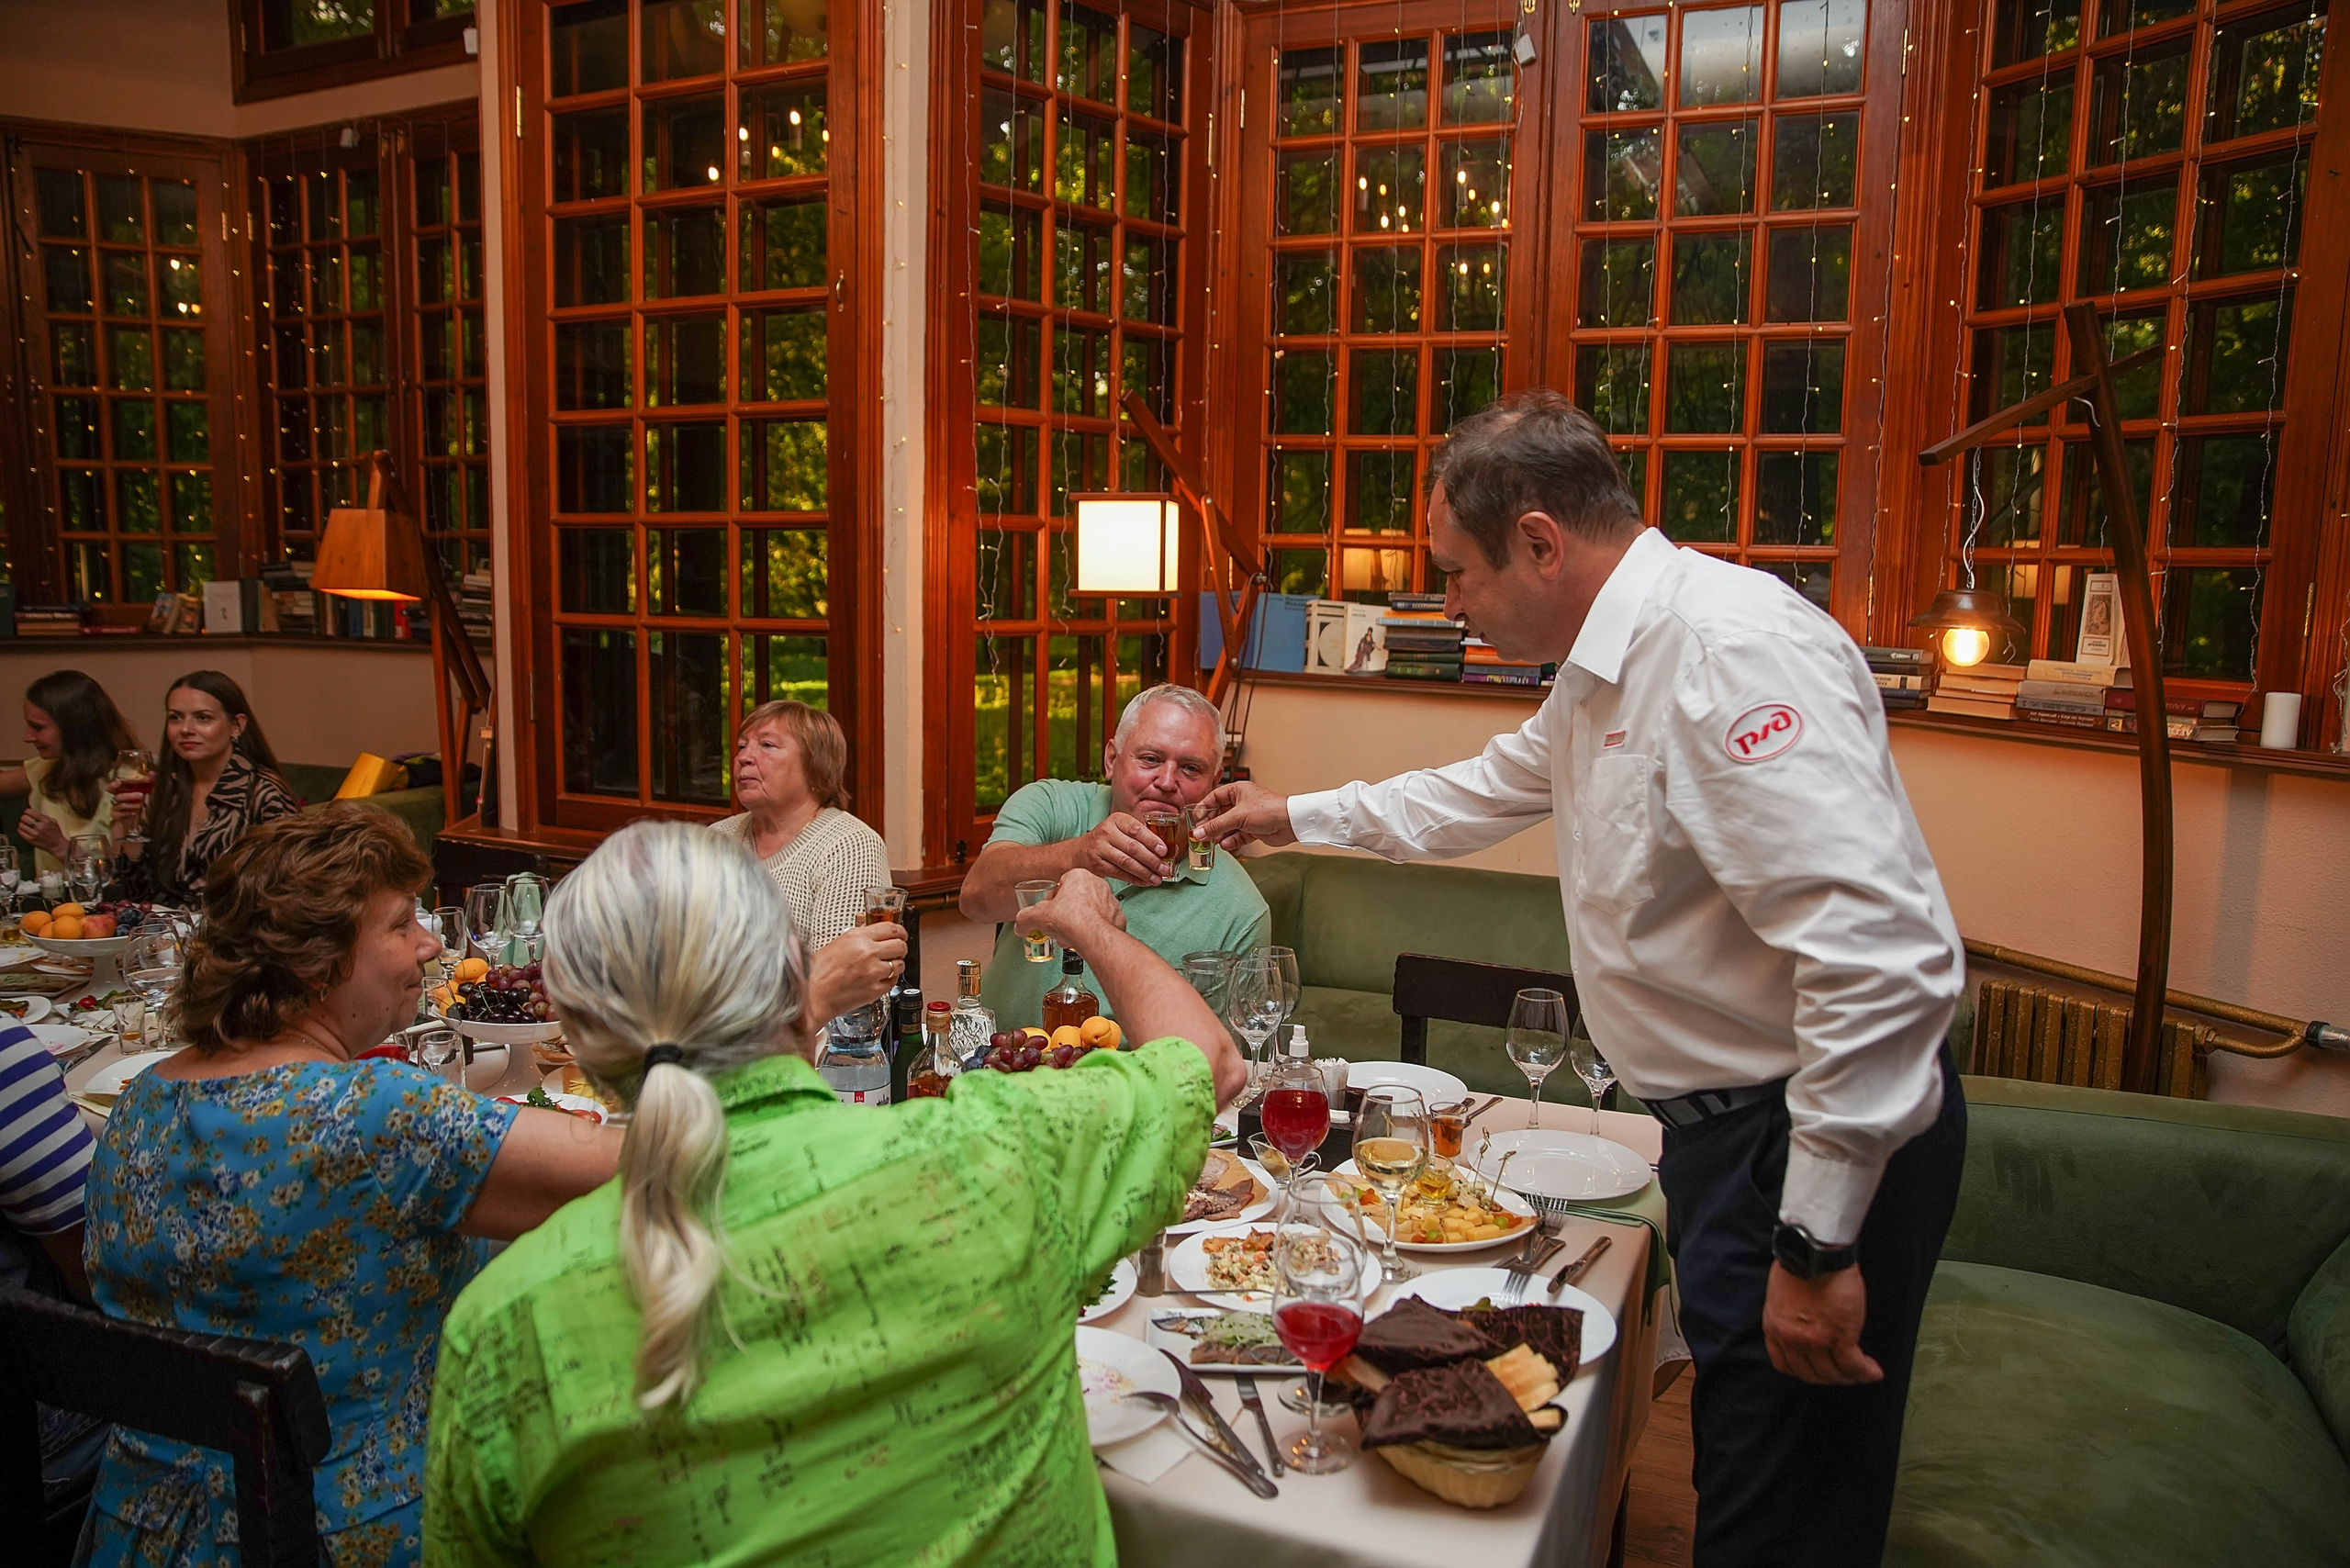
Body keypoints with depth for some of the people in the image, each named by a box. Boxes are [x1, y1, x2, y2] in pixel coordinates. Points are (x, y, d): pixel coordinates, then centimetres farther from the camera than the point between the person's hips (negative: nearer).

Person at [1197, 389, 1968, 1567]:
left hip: (1819, 1144, -9)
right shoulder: (1604, 666, 10)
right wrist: (1298, 816, 34)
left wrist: (1816, 1242, -27)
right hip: (1724, 1122, 10)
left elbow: (1883, 954, -31)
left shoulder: (1731, 652, -25)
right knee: (1737, 1472, 24)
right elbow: (1489, 792, 29)